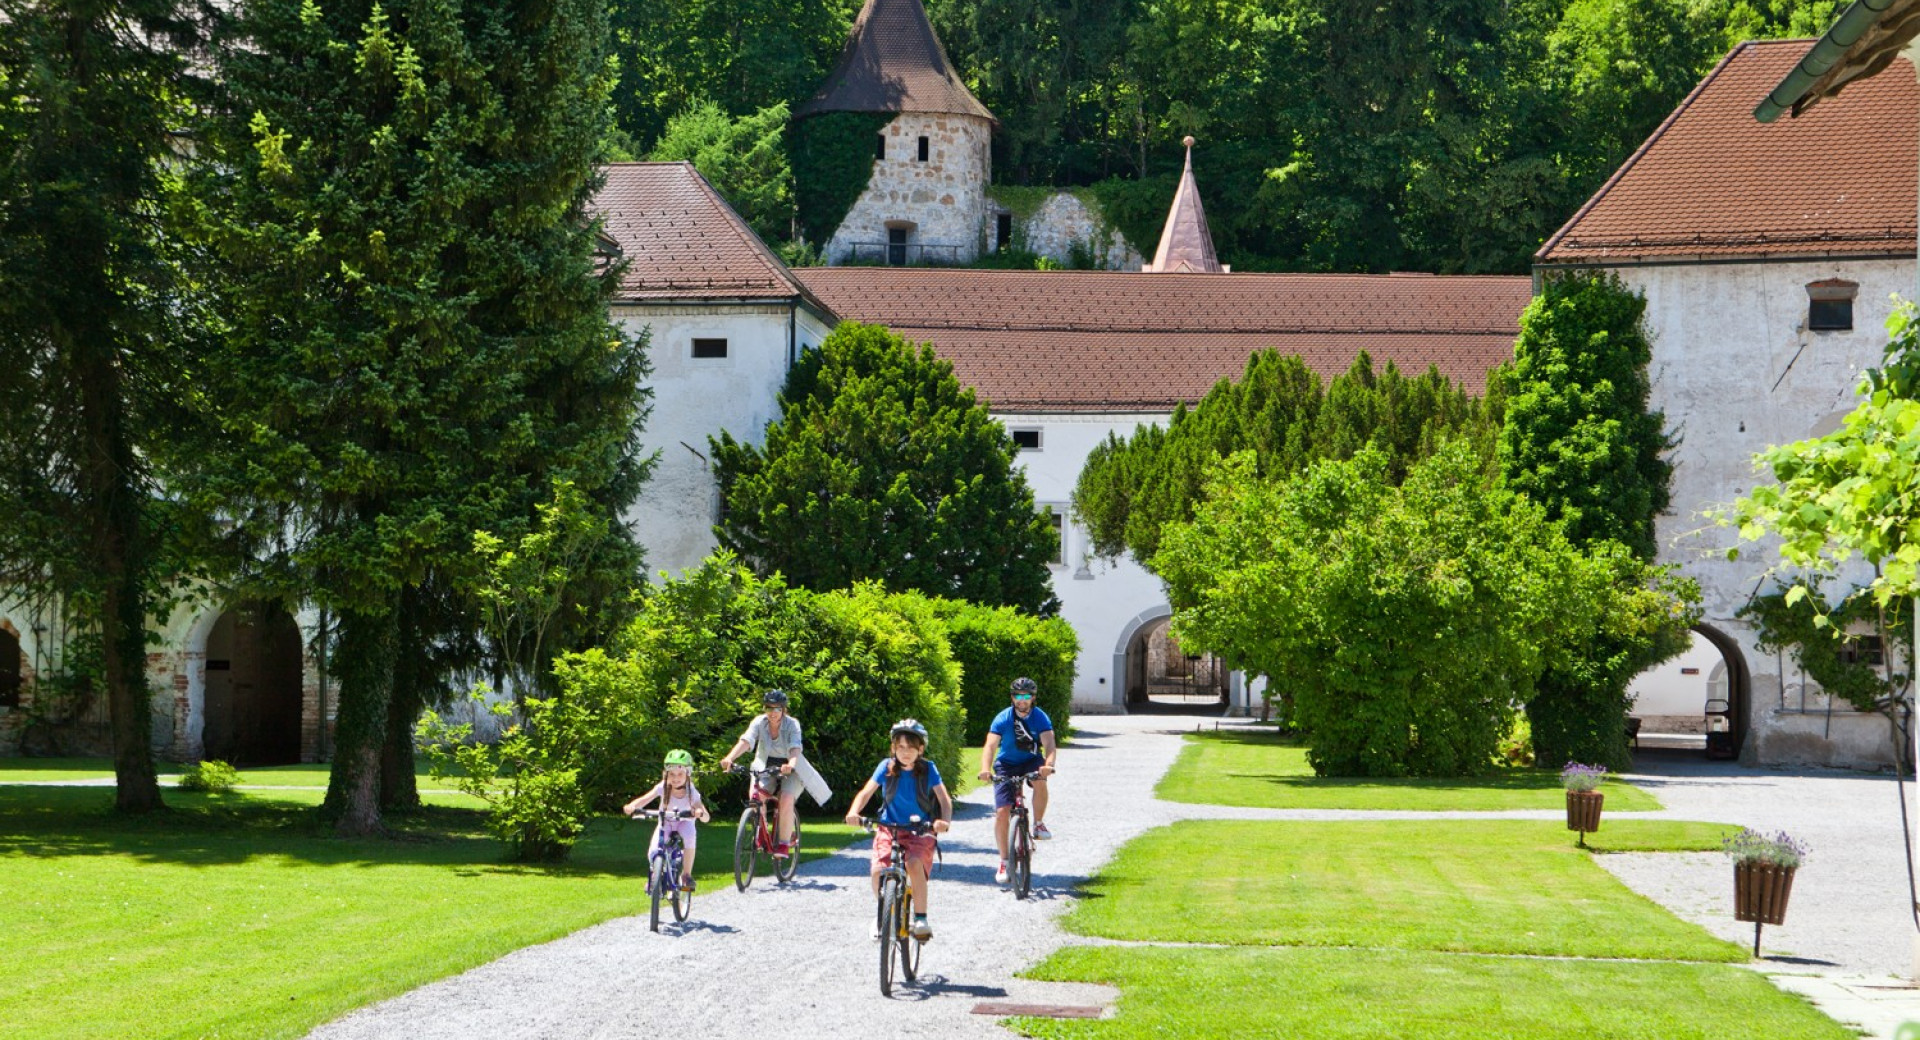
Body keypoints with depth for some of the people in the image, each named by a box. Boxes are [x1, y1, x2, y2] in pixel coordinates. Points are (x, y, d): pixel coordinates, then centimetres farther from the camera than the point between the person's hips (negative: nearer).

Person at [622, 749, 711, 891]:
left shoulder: (691, 792, -25)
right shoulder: (663, 787, -23)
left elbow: (706, 818, -33)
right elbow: (645, 799, -37)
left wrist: (700, 813, -57)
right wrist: (631, 806, -58)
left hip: (684, 822, -1)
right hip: (665, 822, 1)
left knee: (690, 835, -37)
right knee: (653, 853, -23)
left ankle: (686, 874, -19)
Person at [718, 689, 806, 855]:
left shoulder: (792, 724, -16)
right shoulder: (759, 722, -11)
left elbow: (795, 748, -32)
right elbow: (746, 741, -26)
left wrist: (791, 765, -55)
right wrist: (729, 758, -45)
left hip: (789, 771, -2)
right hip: (765, 767, 2)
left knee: (786, 799, -28)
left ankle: (785, 843, -17)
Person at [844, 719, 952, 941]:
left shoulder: (928, 769, -5)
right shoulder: (887, 767, -3)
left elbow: (944, 799, -13)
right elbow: (866, 791, -8)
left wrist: (944, 820, -33)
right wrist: (854, 812, -28)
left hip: (920, 830, -1)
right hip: (889, 828, 1)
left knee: (915, 864, -31)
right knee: (878, 869, -22)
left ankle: (920, 918, -18)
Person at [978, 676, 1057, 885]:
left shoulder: (1040, 718, -13)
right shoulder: (1003, 719, -15)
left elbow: (1049, 744, -26)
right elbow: (990, 745, -26)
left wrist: (1048, 765, -48)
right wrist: (985, 769, -45)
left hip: (1031, 762, 0)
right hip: (1006, 765, 0)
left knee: (1040, 780, -35)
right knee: (1002, 812, -13)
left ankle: (1038, 824, -12)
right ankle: (1004, 861, -3)